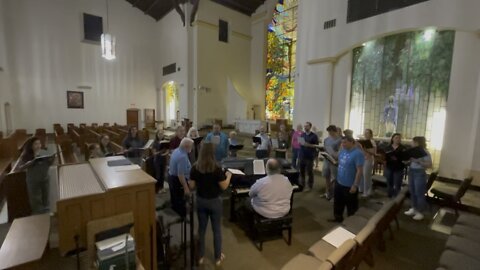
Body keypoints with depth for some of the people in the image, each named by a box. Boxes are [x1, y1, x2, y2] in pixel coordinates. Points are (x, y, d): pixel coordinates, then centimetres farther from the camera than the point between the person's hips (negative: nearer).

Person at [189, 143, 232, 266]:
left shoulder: (195, 168, -11)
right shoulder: (217, 169, -21)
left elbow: (192, 186, -4)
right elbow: (224, 186, -14)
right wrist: (228, 176, 1)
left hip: (200, 201, 3)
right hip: (214, 202, -3)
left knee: (201, 228, 19)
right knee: (217, 229, 14)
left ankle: (200, 256, 34)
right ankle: (218, 257, 29)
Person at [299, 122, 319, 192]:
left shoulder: (314, 136, -6)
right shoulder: (302, 135, 12)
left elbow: (316, 145, -10)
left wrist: (308, 145, -21)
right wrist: (301, 143, -4)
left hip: (310, 157, -5)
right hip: (302, 156, 5)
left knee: (309, 171, 4)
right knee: (302, 170, 11)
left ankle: (309, 186, 15)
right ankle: (302, 184, 24)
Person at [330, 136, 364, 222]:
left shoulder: (357, 153, -21)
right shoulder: (342, 151, 4)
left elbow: (360, 171, -22)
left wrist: (355, 185, -22)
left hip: (350, 186, -8)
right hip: (339, 183, 8)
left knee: (351, 206, 12)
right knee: (338, 202, 22)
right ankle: (338, 218, 42)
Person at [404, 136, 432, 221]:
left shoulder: (425, 152, -11)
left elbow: (429, 165, -15)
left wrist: (419, 161, -23)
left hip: (420, 173, -7)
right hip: (411, 172, 7)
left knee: (419, 193, 0)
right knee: (412, 192, 14)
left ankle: (420, 212, 11)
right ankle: (413, 208, 27)